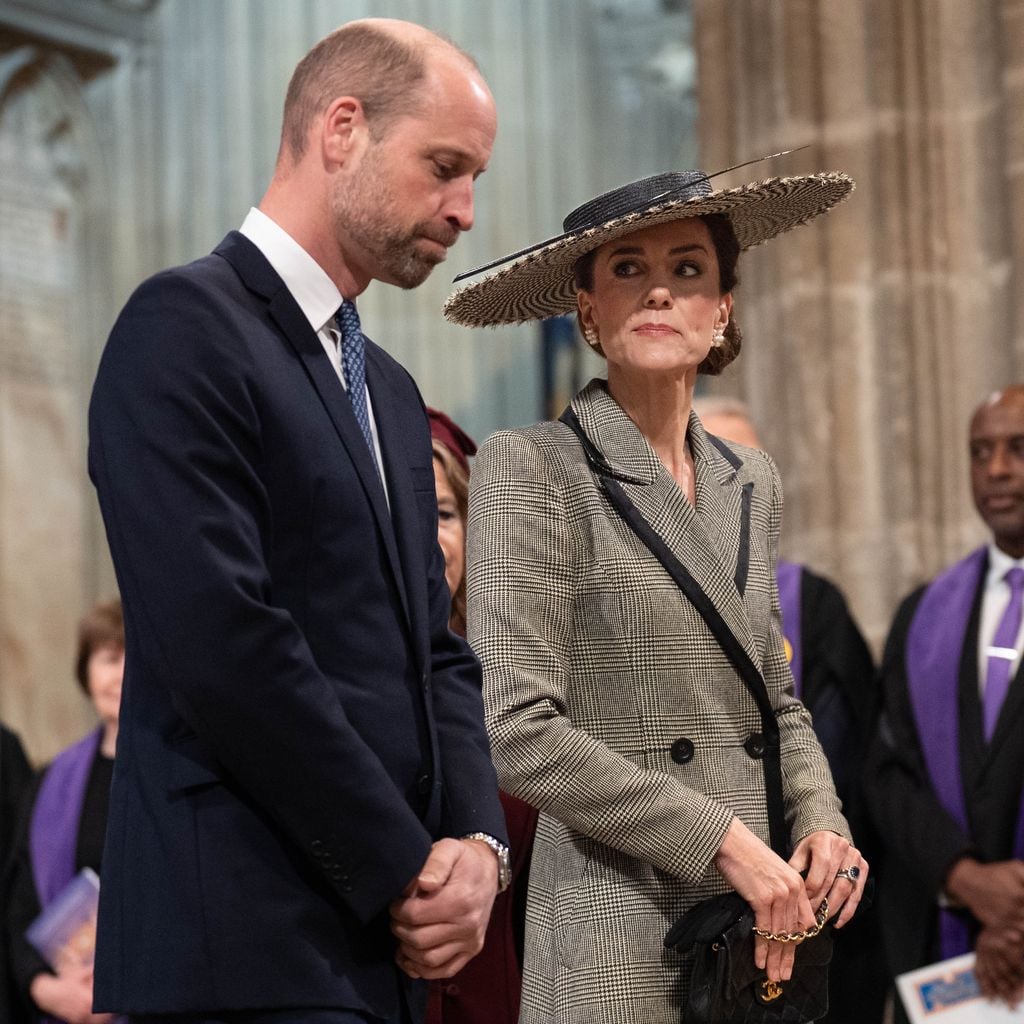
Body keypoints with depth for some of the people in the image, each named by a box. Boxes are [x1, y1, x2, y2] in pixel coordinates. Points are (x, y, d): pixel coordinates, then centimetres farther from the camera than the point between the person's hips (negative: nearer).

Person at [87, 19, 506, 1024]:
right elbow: (222, 643, -17)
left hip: (378, 943, 8)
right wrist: (408, 870, -12)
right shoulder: (186, 326, -8)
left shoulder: (389, 393, 20)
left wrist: (477, 842, 0)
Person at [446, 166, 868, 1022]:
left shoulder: (751, 481, 12)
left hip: (764, 931, 6)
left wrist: (820, 820, 1)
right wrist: (724, 840, -15)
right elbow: (518, 733, -15)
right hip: (620, 938, -6)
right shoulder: (531, 470, -8)